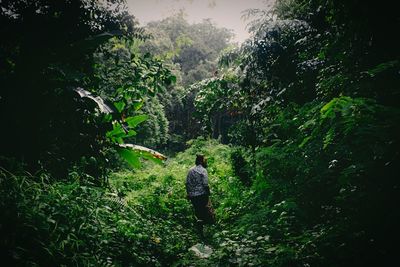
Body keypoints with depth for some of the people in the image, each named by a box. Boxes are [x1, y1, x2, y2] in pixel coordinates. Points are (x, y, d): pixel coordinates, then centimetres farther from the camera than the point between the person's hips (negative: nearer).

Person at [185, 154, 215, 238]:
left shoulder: (190, 170, 11)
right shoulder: (203, 170, -8)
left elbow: (187, 183, 11)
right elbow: (205, 184, -16)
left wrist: (189, 194, 18)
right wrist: (208, 192, -2)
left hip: (193, 197, 7)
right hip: (202, 195, -7)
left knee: (199, 214, 17)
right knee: (210, 216, -1)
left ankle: (201, 234, 17)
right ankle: (201, 222, -25)